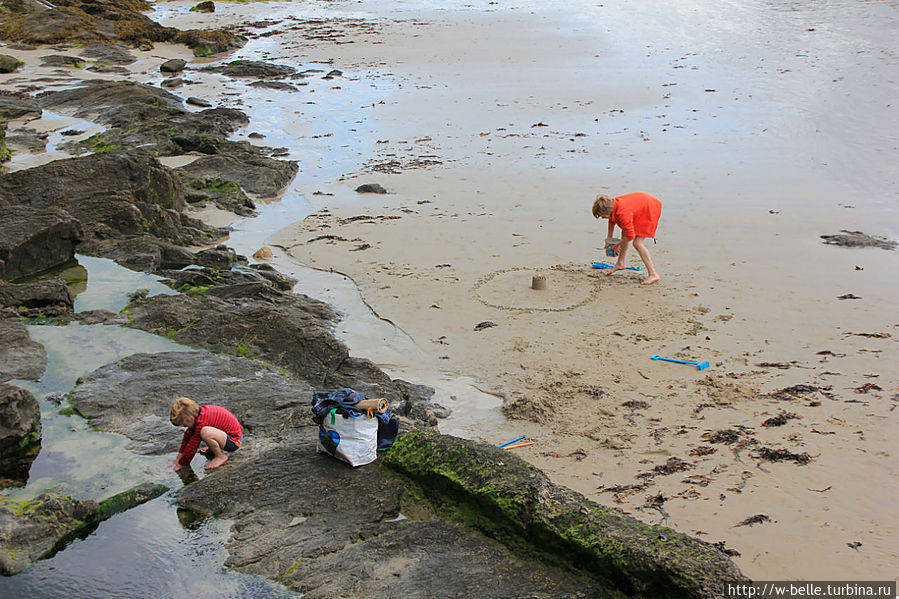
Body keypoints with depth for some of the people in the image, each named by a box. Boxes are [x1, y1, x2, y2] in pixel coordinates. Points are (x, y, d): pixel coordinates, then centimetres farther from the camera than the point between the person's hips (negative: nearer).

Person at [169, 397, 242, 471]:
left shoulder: (201, 423, -27)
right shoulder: (195, 413, 0)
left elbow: (192, 447, -19)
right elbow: (188, 434, 9)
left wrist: (181, 464, -6)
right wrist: (178, 459, 13)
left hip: (233, 441, -10)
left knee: (205, 432, -36)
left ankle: (221, 456, -13)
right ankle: (212, 449, 13)